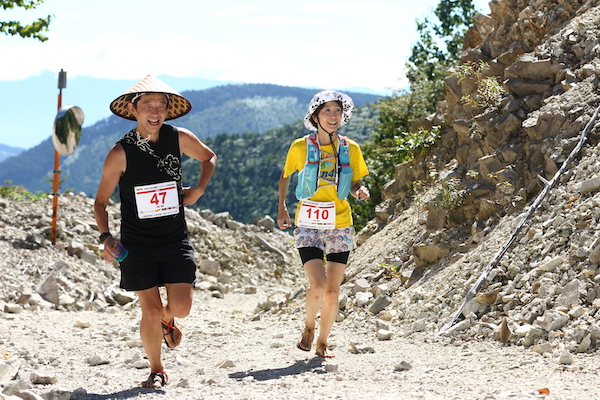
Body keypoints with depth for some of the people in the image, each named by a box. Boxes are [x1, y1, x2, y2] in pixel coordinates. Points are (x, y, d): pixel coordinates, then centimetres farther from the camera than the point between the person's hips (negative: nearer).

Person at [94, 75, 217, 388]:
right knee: (151, 310, -3)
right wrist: (106, 237, -17)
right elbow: (101, 201, -2)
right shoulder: (120, 153, -11)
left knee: (181, 307, -8)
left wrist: (198, 190, 3)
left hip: (176, 241, 2)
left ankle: (167, 320, 31)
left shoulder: (180, 139, -3)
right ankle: (156, 371, 20)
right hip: (137, 244, -2)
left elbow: (209, 157, 19)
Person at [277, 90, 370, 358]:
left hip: (340, 226, 2)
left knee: (333, 290, 3)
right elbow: (285, 177, 14)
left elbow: (355, 185, 11)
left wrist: (361, 191, -11)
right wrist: (281, 208, 12)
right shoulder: (300, 147, -3)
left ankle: (322, 342, 22)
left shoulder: (350, 149, 2)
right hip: (309, 225, -2)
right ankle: (308, 326, 13)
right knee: (318, 285, -17)